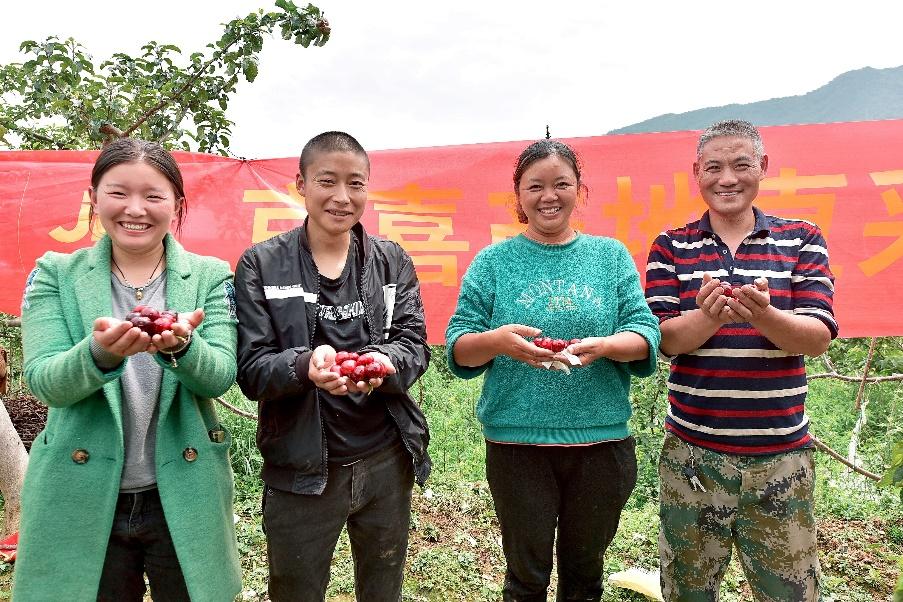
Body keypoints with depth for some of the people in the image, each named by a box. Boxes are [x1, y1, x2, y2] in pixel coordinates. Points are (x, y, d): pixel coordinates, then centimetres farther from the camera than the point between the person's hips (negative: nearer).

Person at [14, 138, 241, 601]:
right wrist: (100, 353, -31)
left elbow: (221, 376, -11)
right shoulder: (55, 275, 1)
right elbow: (44, 381, -10)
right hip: (81, 500, 0)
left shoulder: (210, 277, 0)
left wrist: (180, 345, -32)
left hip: (183, 499, 0)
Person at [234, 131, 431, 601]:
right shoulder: (261, 265, -4)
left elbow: (415, 345, -4)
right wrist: (305, 365, -30)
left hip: (387, 461, 2)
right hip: (301, 469, -2)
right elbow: (251, 370, -9)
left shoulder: (393, 262, 4)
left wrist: (384, 362, -27)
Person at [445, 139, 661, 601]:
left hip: (601, 439, 2)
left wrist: (605, 345, -22)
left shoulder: (611, 255, 4)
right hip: (516, 440, -1)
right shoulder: (493, 261, 0)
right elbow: (458, 350, -3)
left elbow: (646, 334, -1)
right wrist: (497, 341, -25)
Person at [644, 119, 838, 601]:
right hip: (692, 453, 0)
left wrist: (762, 314, -28)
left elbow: (818, 337, -7)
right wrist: (710, 316, -28)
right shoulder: (671, 247, 2)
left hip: (780, 455, 0)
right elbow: (666, 339, -6)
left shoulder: (802, 240, 2)